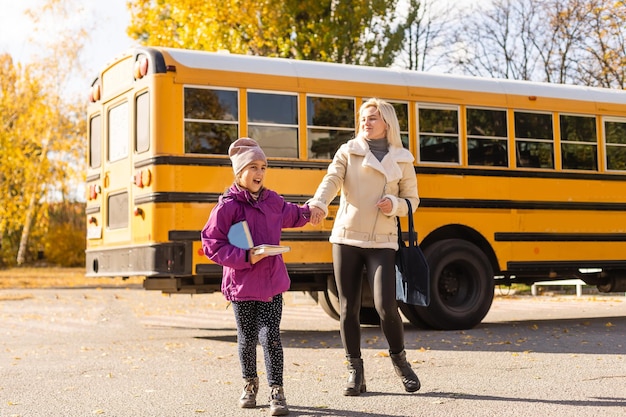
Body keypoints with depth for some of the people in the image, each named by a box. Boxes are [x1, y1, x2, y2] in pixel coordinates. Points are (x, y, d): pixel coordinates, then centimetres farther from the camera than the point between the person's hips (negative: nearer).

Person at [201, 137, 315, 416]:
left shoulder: (272, 201, 4)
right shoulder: (227, 206, -11)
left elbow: (292, 216, 28)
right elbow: (211, 245, -13)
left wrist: (310, 212, 13)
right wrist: (245, 257, -20)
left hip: (272, 282, 2)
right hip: (242, 285, -2)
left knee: (270, 336, -4)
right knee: (247, 339, 11)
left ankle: (276, 393, 3)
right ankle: (249, 385, 33)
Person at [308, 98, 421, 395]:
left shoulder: (401, 160, 6)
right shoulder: (348, 151, 4)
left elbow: (412, 200, 12)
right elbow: (331, 180, -13)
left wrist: (394, 204, -11)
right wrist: (319, 204, -33)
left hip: (382, 242, -1)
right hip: (346, 238, 1)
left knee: (386, 307, -12)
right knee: (348, 309, 3)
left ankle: (400, 360, 14)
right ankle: (355, 373, 16)